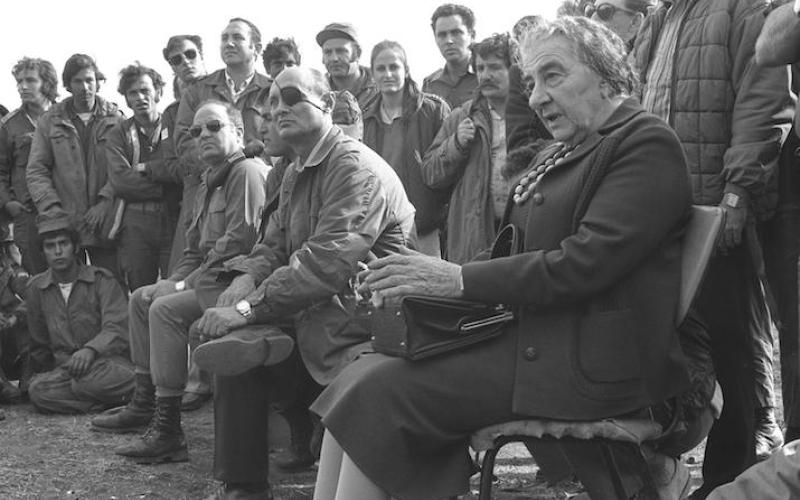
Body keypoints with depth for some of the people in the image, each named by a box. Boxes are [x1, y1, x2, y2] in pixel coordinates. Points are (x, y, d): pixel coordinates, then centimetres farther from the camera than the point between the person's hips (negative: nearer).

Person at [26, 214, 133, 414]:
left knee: (90, 378, -39)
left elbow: (118, 329, -12)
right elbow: (38, 344, 22)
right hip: (64, 369, 4)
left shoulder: (101, 280, 1)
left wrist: (91, 349, -29)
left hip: (106, 362, -4)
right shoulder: (36, 288, 12)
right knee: (37, 390, -30)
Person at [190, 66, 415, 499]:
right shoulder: (295, 173, 18)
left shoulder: (356, 167, -14)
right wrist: (248, 278, -5)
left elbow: (327, 262, -25)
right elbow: (273, 246, 18)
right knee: (233, 340, -8)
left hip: (358, 314, -9)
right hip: (311, 305, 9)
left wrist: (248, 308, -25)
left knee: (240, 344, -25)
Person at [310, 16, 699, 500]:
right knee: (362, 378, -9)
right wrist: (429, 281, 1)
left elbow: (583, 263, -18)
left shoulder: (648, 144, -7)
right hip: (531, 333, 8)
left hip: (587, 364, -8)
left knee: (380, 392, -19)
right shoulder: (562, 153, 20)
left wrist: (460, 279, -18)